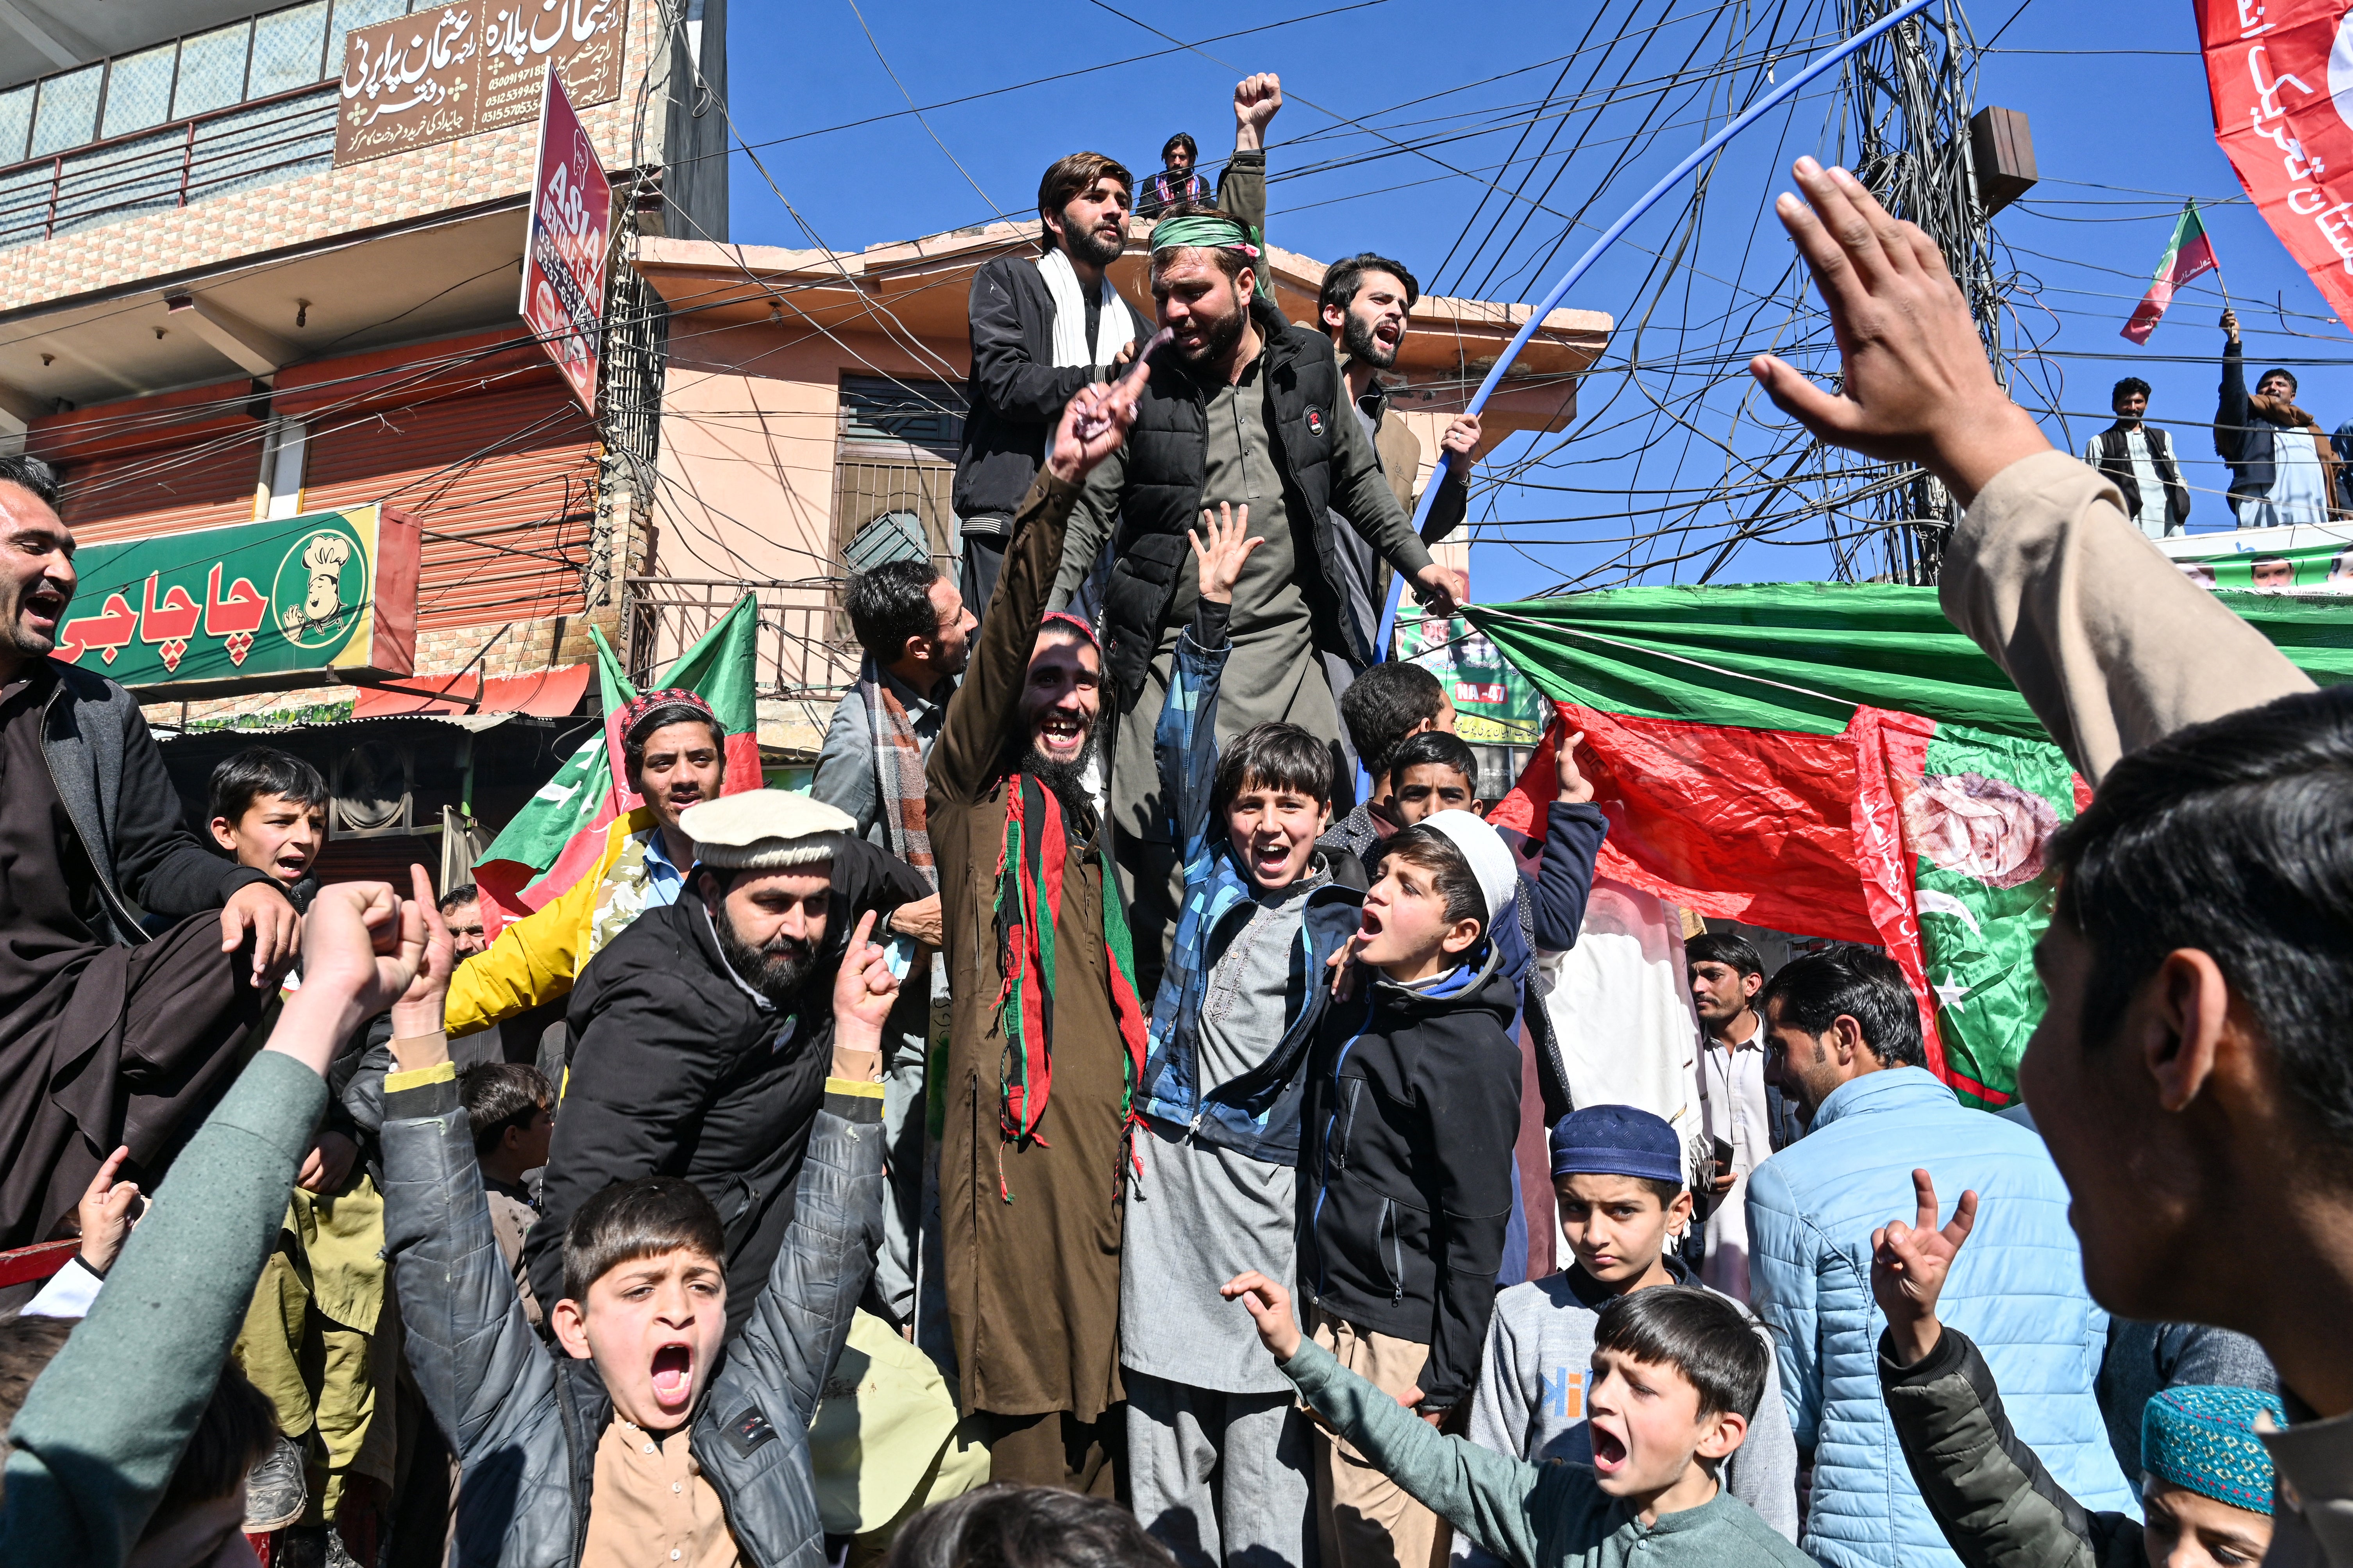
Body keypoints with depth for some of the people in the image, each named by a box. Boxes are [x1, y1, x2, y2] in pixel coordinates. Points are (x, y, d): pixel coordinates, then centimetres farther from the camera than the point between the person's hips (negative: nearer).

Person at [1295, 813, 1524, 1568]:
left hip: (1404, 1339, -7)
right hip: (1330, 1315, 8)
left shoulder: (1473, 1051, -17)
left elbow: (1478, 1226, -16)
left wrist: (1447, 1379, -14)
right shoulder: (1351, 1013, 7)